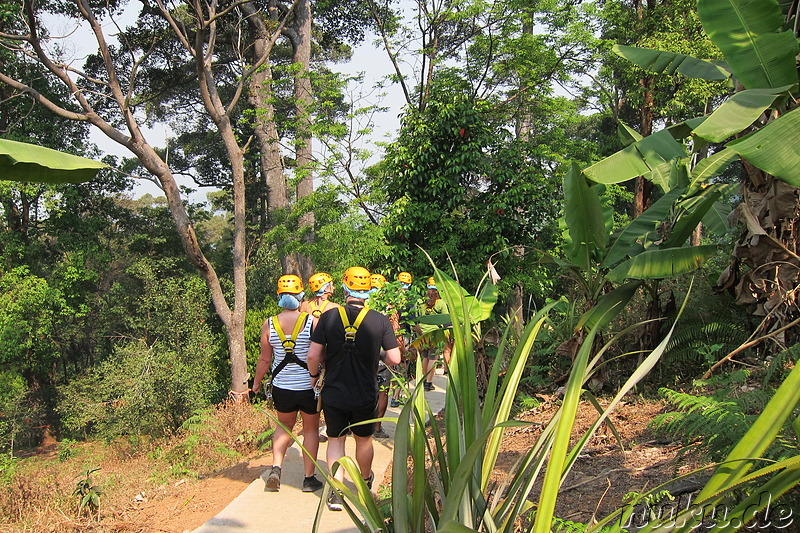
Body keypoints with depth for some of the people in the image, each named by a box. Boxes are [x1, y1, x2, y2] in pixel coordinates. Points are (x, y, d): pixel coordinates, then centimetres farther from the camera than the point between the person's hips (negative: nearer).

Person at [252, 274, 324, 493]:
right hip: (309, 386, -2)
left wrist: (256, 383, 15)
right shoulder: (312, 321, -14)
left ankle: (276, 468, 8)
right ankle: (309, 478, 20)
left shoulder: (269, 324, -6)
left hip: (281, 387, 3)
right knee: (311, 429, 14)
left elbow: (265, 359, 0)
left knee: (284, 425, 24)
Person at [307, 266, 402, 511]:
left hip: (333, 393, -1)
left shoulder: (328, 317, -11)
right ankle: (366, 480, 44)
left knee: (335, 440, 16)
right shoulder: (380, 320, -11)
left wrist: (314, 374, 8)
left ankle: (336, 492, 9)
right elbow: (394, 358, -12)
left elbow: (313, 354, -11)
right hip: (365, 396, 1)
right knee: (364, 439, 22)